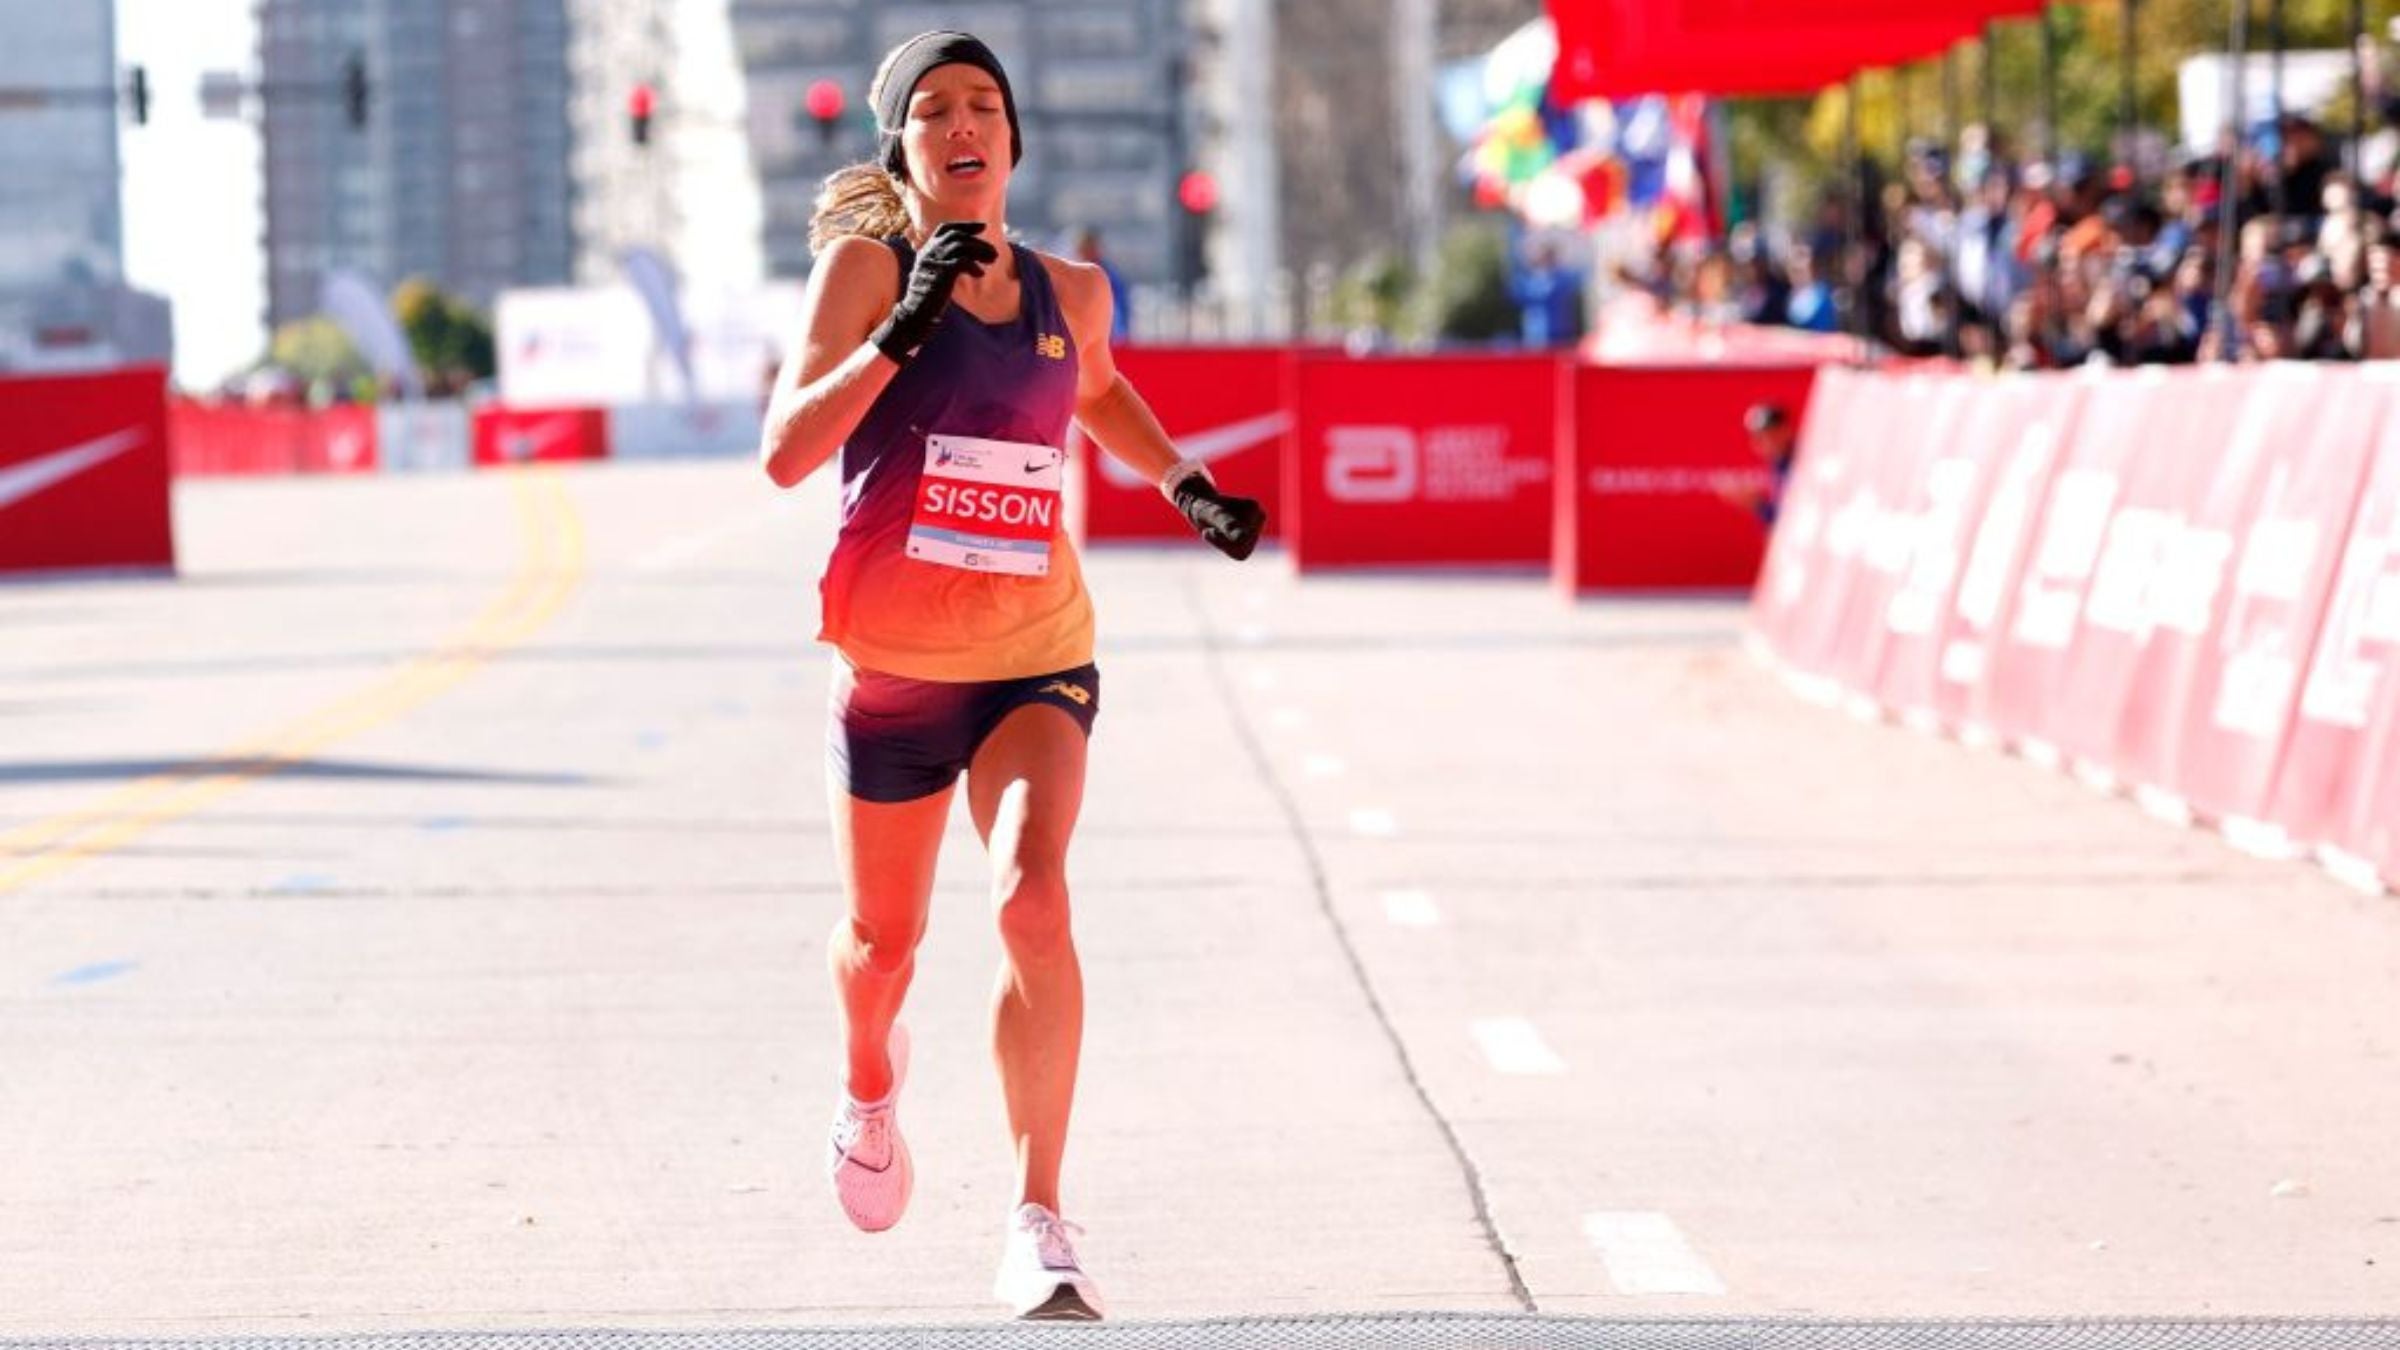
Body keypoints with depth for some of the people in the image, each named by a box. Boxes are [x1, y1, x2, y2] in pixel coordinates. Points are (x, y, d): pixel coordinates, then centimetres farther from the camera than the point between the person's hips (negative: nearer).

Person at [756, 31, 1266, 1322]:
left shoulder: (1069, 293, 5)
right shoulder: (866, 262, -7)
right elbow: (786, 451, -18)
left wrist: (1184, 484, 15)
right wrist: (899, 334, -27)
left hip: (1037, 658, 1)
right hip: (891, 666, -1)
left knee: (1031, 898, -24)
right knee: (883, 938, 15)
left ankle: (1037, 1227, -24)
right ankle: (871, 1087, 53)